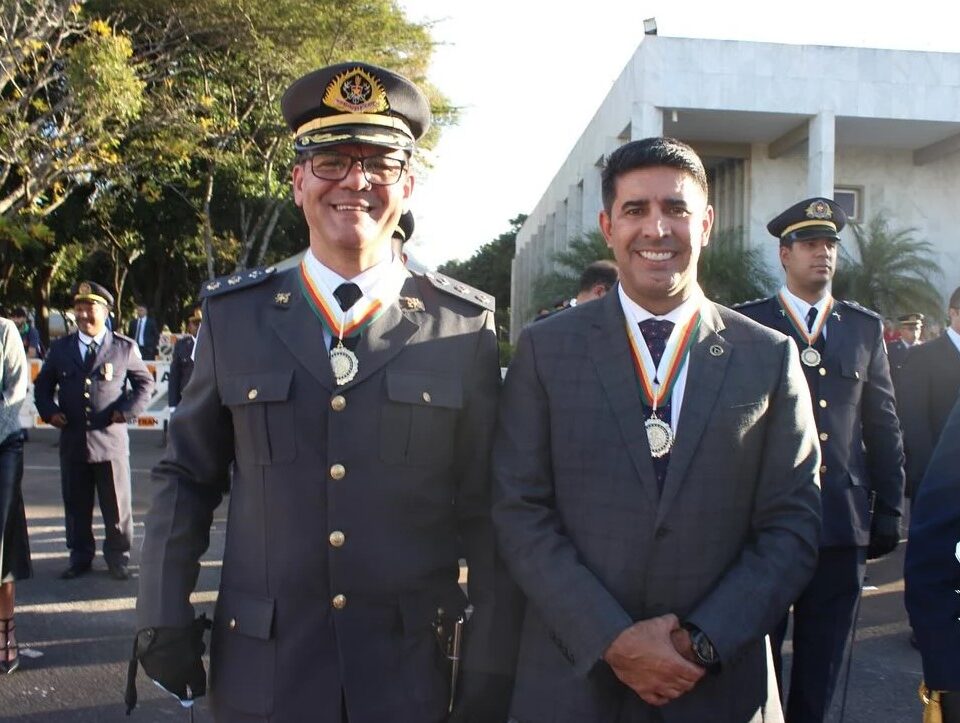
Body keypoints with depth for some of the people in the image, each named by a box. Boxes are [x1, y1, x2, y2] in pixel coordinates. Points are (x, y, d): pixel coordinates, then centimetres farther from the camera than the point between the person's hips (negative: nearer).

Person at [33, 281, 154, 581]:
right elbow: (43, 385, 18)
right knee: (76, 506, 10)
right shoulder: (60, 348, 10)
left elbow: (145, 383, 8)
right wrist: (49, 411, 0)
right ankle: (80, 558, 23)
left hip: (110, 440, -2)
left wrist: (127, 410, -6)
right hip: (72, 441, 3)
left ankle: (118, 557, 18)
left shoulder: (125, 347, 2)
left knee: (116, 506, 5)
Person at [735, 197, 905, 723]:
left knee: (823, 659, 12)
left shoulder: (866, 328, 10)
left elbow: (883, 427, 10)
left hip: (844, 520, 3)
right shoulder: (745, 325, 0)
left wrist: (889, 511, 8)